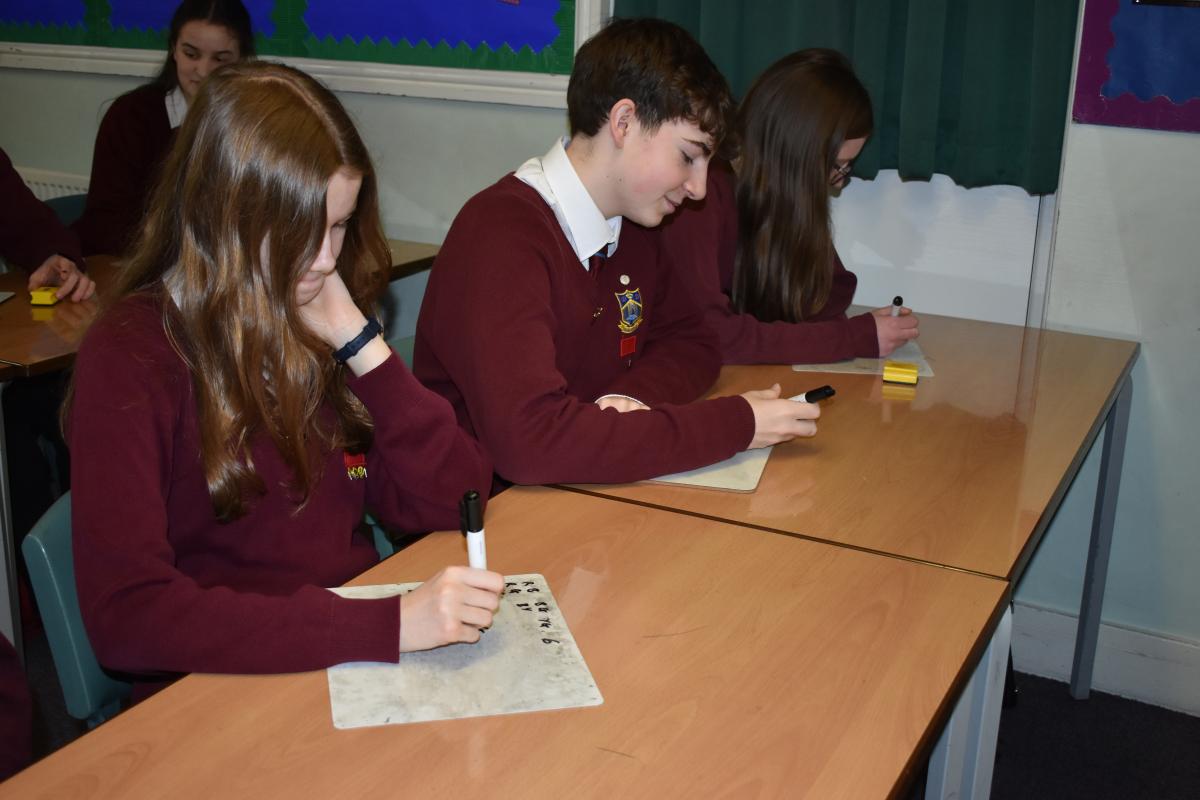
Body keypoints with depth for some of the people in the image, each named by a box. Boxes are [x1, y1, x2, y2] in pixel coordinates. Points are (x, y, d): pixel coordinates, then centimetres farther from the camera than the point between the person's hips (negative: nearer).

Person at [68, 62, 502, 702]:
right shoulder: (132, 358, -11)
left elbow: (451, 498, 1)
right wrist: (386, 624, -29)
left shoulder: (320, 325, 6)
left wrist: (358, 341, -9)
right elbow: (124, 615, -22)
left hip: (362, 671, 6)